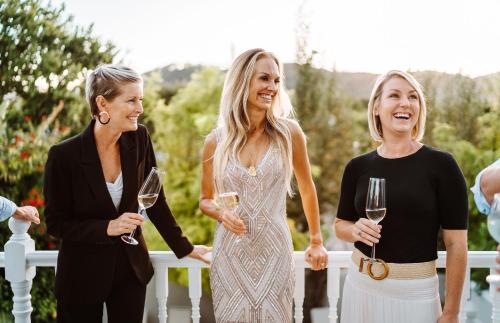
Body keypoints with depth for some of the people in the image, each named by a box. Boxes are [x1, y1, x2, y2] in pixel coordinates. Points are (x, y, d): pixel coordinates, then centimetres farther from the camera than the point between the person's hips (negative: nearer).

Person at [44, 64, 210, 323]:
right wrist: (108, 227, -23)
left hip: (131, 267, 3)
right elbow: (56, 222, -11)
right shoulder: (64, 155, -18)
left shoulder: (139, 139, -6)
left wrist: (184, 248, 5)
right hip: (83, 272, -3)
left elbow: (155, 201, 4)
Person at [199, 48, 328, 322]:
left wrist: (316, 242, 16)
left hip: (275, 252, 0)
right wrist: (221, 213, -11)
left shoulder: (288, 133, -4)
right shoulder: (216, 141, -2)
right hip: (230, 254, 1)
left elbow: (306, 187, 11)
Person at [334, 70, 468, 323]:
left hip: (414, 292, -3)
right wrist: (355, 230, -9)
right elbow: (341, 224, 14)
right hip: (361, 285, 4)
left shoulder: (441, 164, -10)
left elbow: (456, 243, -8)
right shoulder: (357, 167, 1)